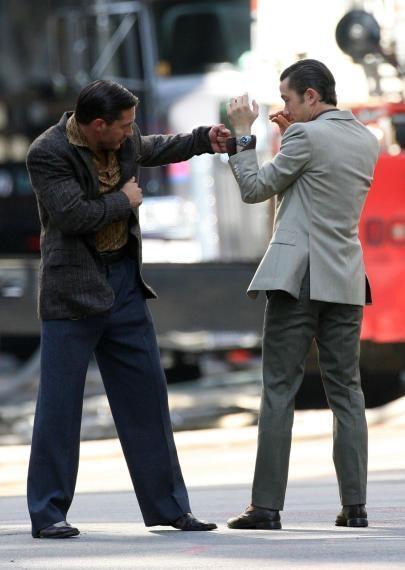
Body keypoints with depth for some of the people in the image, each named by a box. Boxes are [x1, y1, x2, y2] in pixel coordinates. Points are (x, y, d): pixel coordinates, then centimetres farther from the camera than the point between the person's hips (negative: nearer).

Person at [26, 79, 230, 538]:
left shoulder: (124, 142, 6)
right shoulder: (47, 153, -16)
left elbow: (153, 149, 29)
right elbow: (73, 215, -24)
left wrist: (205, 139, 17)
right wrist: (123, 200, -11)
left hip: (124, 284, 7)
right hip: (73, 289, -7)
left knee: (146, 393, 9)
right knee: (60, 402, -5)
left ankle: (167, 504, 16)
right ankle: (47, 513, 0)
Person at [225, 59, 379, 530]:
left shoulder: (307, 136, -10)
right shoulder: (366, 141, 12)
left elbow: (255, 189, -3)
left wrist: (242, 134, 5)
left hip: (299, 277, -6)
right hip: (345, 280, 6)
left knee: (279, 390, -4)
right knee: (346, 390, 7)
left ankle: (266, 505, -6)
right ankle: (354, 505, 1)